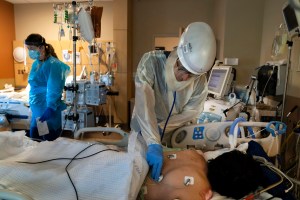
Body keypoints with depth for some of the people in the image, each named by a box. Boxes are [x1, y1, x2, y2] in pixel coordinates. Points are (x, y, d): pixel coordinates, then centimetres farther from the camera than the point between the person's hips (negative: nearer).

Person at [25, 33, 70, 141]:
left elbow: (54, 90, -23)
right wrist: (33, 104, 22)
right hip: (37, 111, 8)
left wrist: (50, 108, -32)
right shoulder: (35, 64, 10)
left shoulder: (53, 64, -16)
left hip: (49, 112, -8)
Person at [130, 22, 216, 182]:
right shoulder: (151, 61, -30)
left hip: (173, 135, 2)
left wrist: (159, 128, -23)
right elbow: (144, 104, -40)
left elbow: (190, 113, -13)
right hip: (142, 133, -1)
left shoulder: (200, 81, -20)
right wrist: (153, 143, -48)